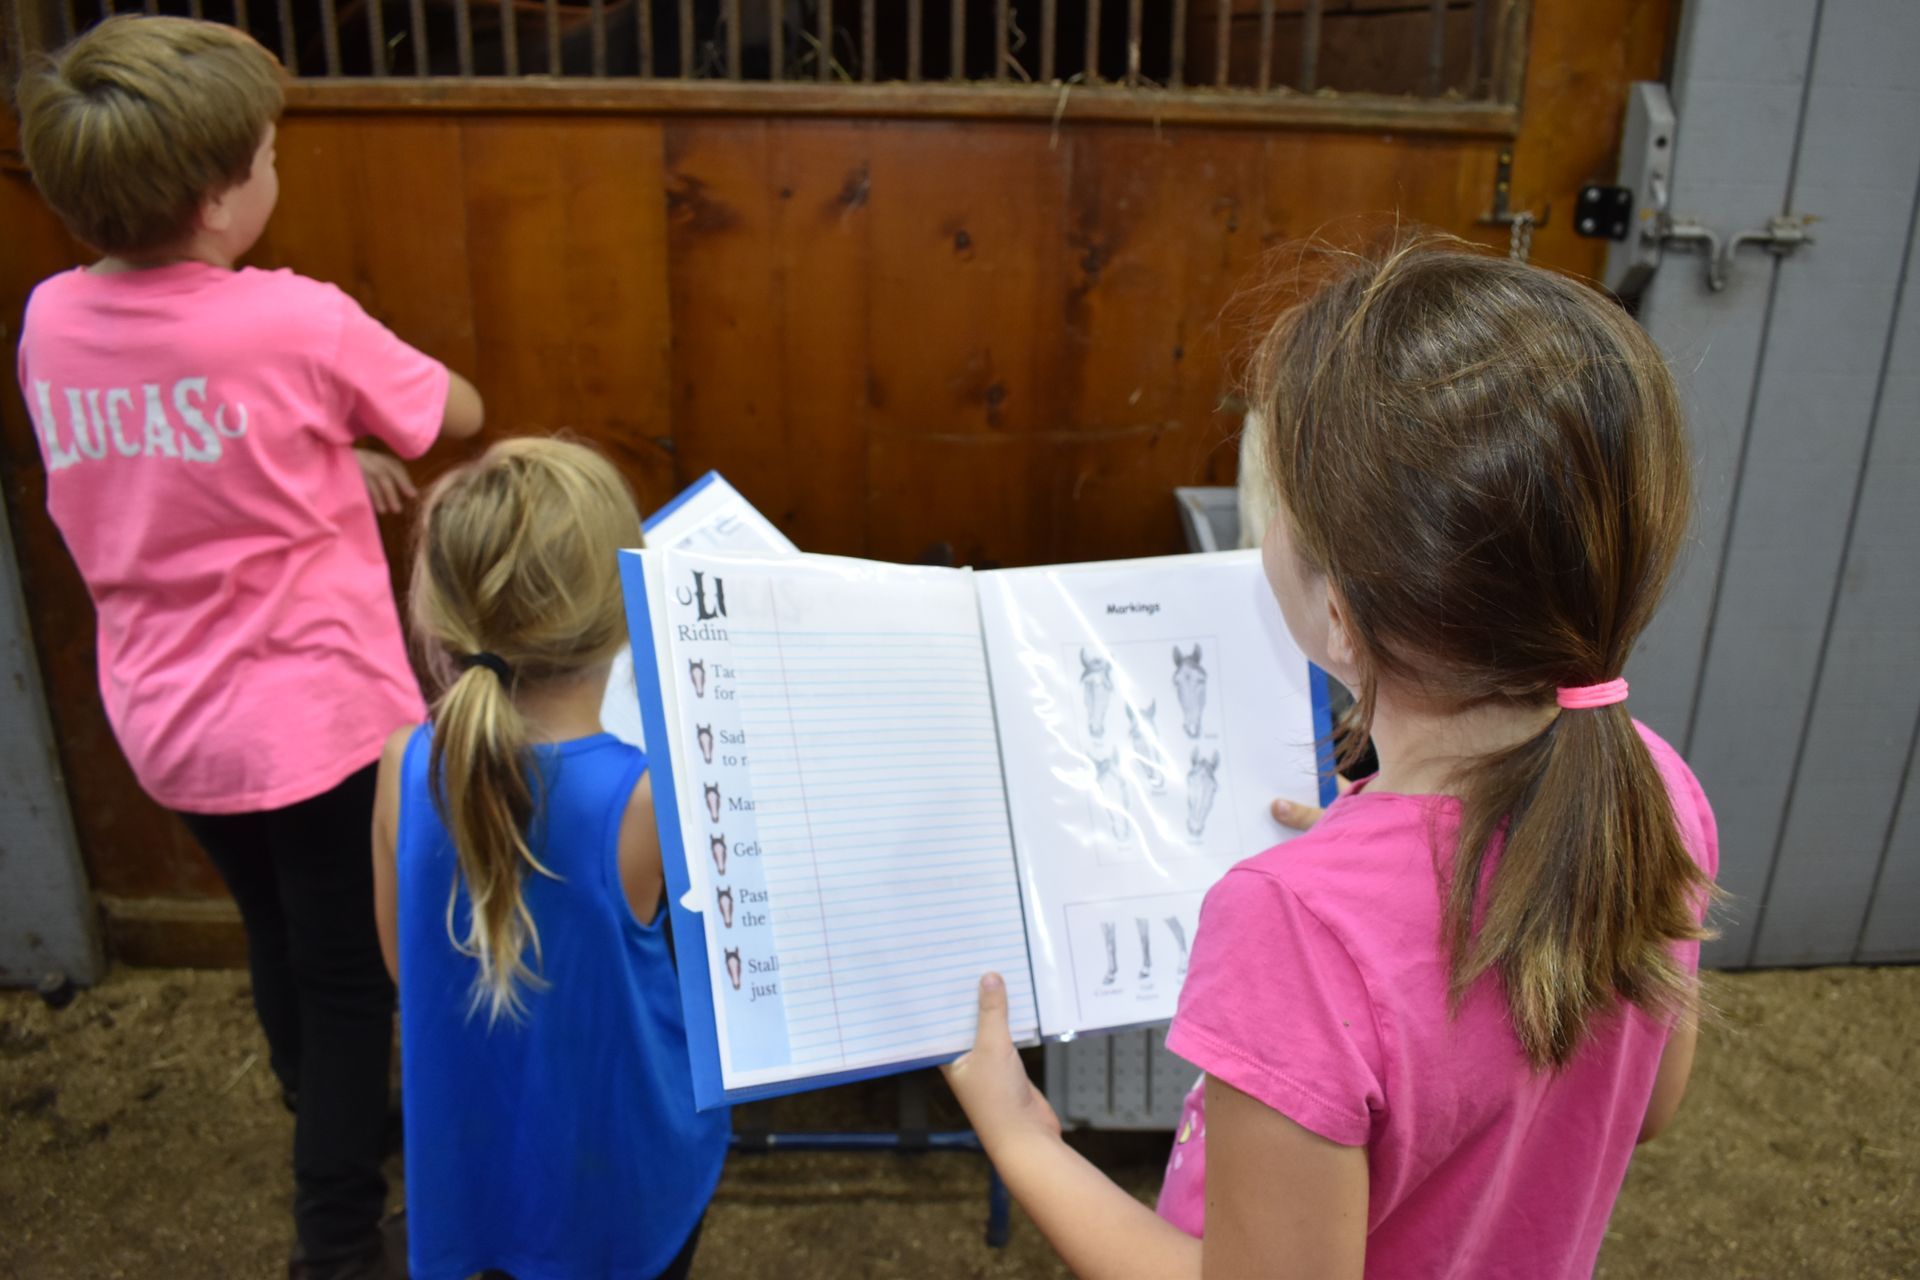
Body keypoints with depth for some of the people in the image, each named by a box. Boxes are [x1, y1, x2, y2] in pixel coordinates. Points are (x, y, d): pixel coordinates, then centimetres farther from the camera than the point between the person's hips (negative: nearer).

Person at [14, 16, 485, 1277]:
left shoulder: (50, 321, -2)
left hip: (171, 722, 7)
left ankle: (341, 1136, 50)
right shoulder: (299, 324, -20)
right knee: (356, 978, 12)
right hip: (319, 718, -6)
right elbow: (459, 414, -3)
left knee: (281, 946, 26)